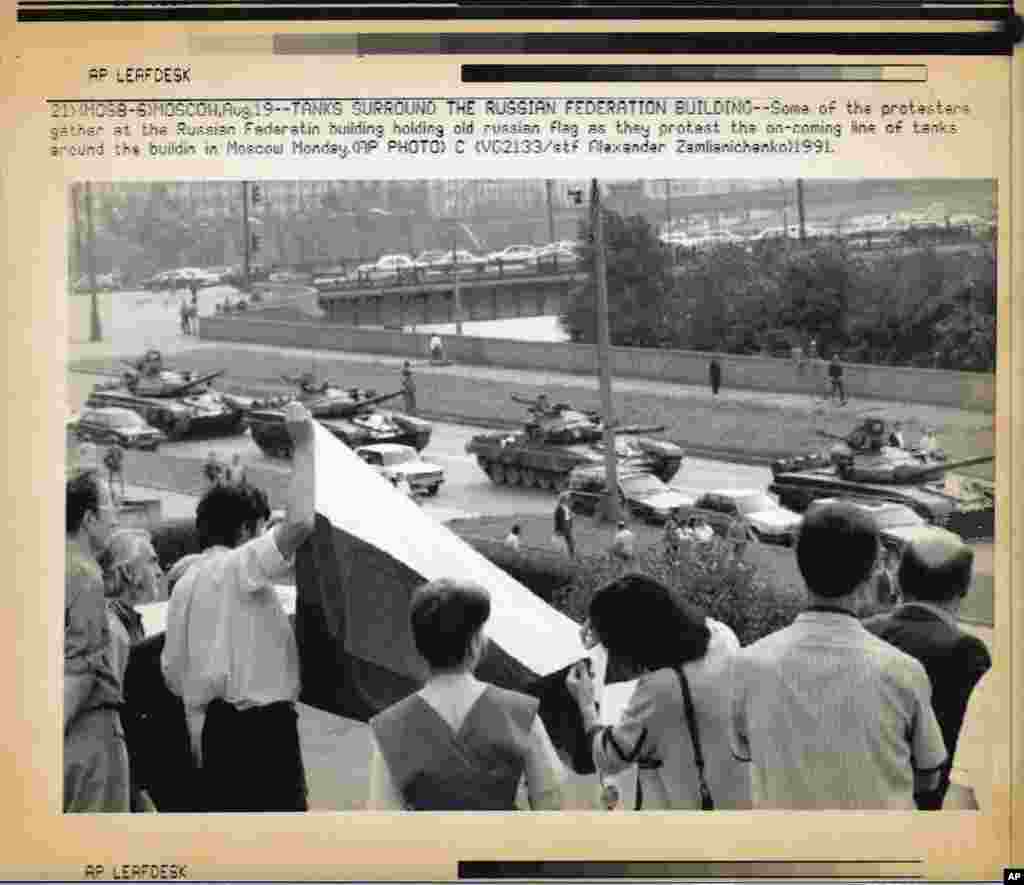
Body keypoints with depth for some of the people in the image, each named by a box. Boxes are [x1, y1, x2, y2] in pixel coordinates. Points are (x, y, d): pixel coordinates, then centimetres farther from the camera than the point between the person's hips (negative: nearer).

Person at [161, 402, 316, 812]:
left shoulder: (185, 582, 15)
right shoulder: (239, 566, -9)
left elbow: (172, 667, 15)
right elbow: (300, 522, -25)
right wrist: (303, 446, -16)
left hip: (211, 728, 8)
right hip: (260, 720, -8)